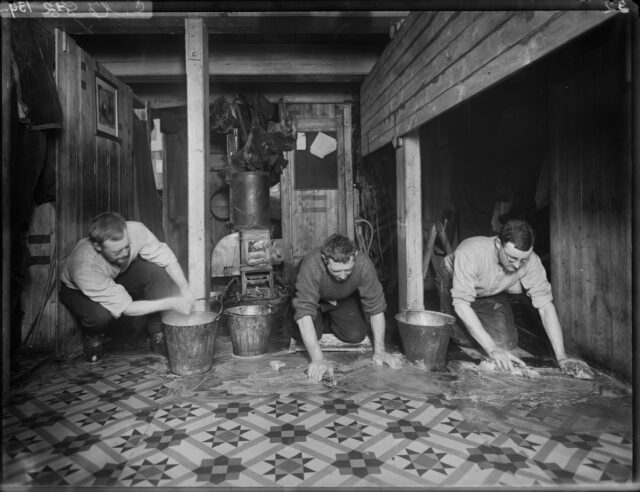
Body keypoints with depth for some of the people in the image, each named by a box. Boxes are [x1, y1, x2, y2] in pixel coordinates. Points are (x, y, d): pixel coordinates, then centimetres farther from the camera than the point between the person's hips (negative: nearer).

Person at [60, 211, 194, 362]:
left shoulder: (135, 230, -34)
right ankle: (91, 336, 4)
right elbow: (125, 307, -35)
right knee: (100, 314, -38)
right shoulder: (84, 266, -40)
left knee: (156, 271, -28)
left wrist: (185, 288, -33)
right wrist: (171, 303, -39)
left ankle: (157, 337, -11)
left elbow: (166, 258, -21)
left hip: (119, 275, 3)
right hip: (77, 290, -3)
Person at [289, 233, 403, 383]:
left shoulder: (364, 265, -35)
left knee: (356, 335, -14)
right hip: (312, 296, -2)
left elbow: (376, 308, -24)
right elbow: (305, 313, -43)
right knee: (304, 337, -21)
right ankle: (320, 320, 14)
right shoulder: (310, 266, -42)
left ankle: (328, 320, 17)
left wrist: (379, 351, -25)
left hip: (345, 298, 2)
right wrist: (317, 359, -49)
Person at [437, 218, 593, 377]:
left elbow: (545, 305, -24)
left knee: (506, 342, -15)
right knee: (465, 338, -21)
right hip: (454, 282, -3)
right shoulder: (470, 253, -41)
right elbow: (461, 303, -39)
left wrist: (561, 357, -32)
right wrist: (492, 349, -43)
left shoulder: (531, 261, -29)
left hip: (493, 295, 3)